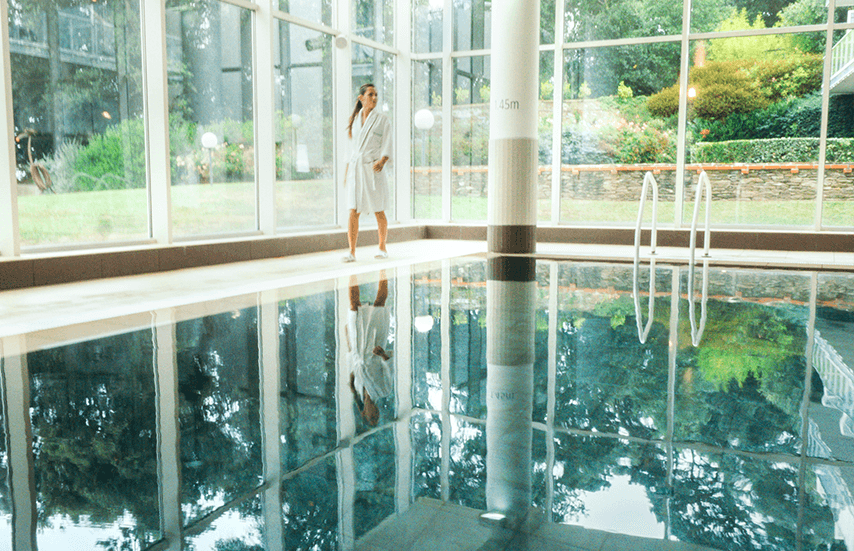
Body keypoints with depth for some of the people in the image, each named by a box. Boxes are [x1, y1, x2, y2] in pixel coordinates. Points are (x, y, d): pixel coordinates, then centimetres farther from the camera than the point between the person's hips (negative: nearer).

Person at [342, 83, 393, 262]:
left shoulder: (382, 120, 2)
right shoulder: (355, 119, 13)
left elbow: (387, 146, -5)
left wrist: (382, 161, -24)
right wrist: (347, 170, 14)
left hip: (373, 168, -3)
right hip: (355, 168, 3)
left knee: (379, 212, 3)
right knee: (353, 211, -5)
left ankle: (382, 248, 19)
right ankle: (352, 252, -6)